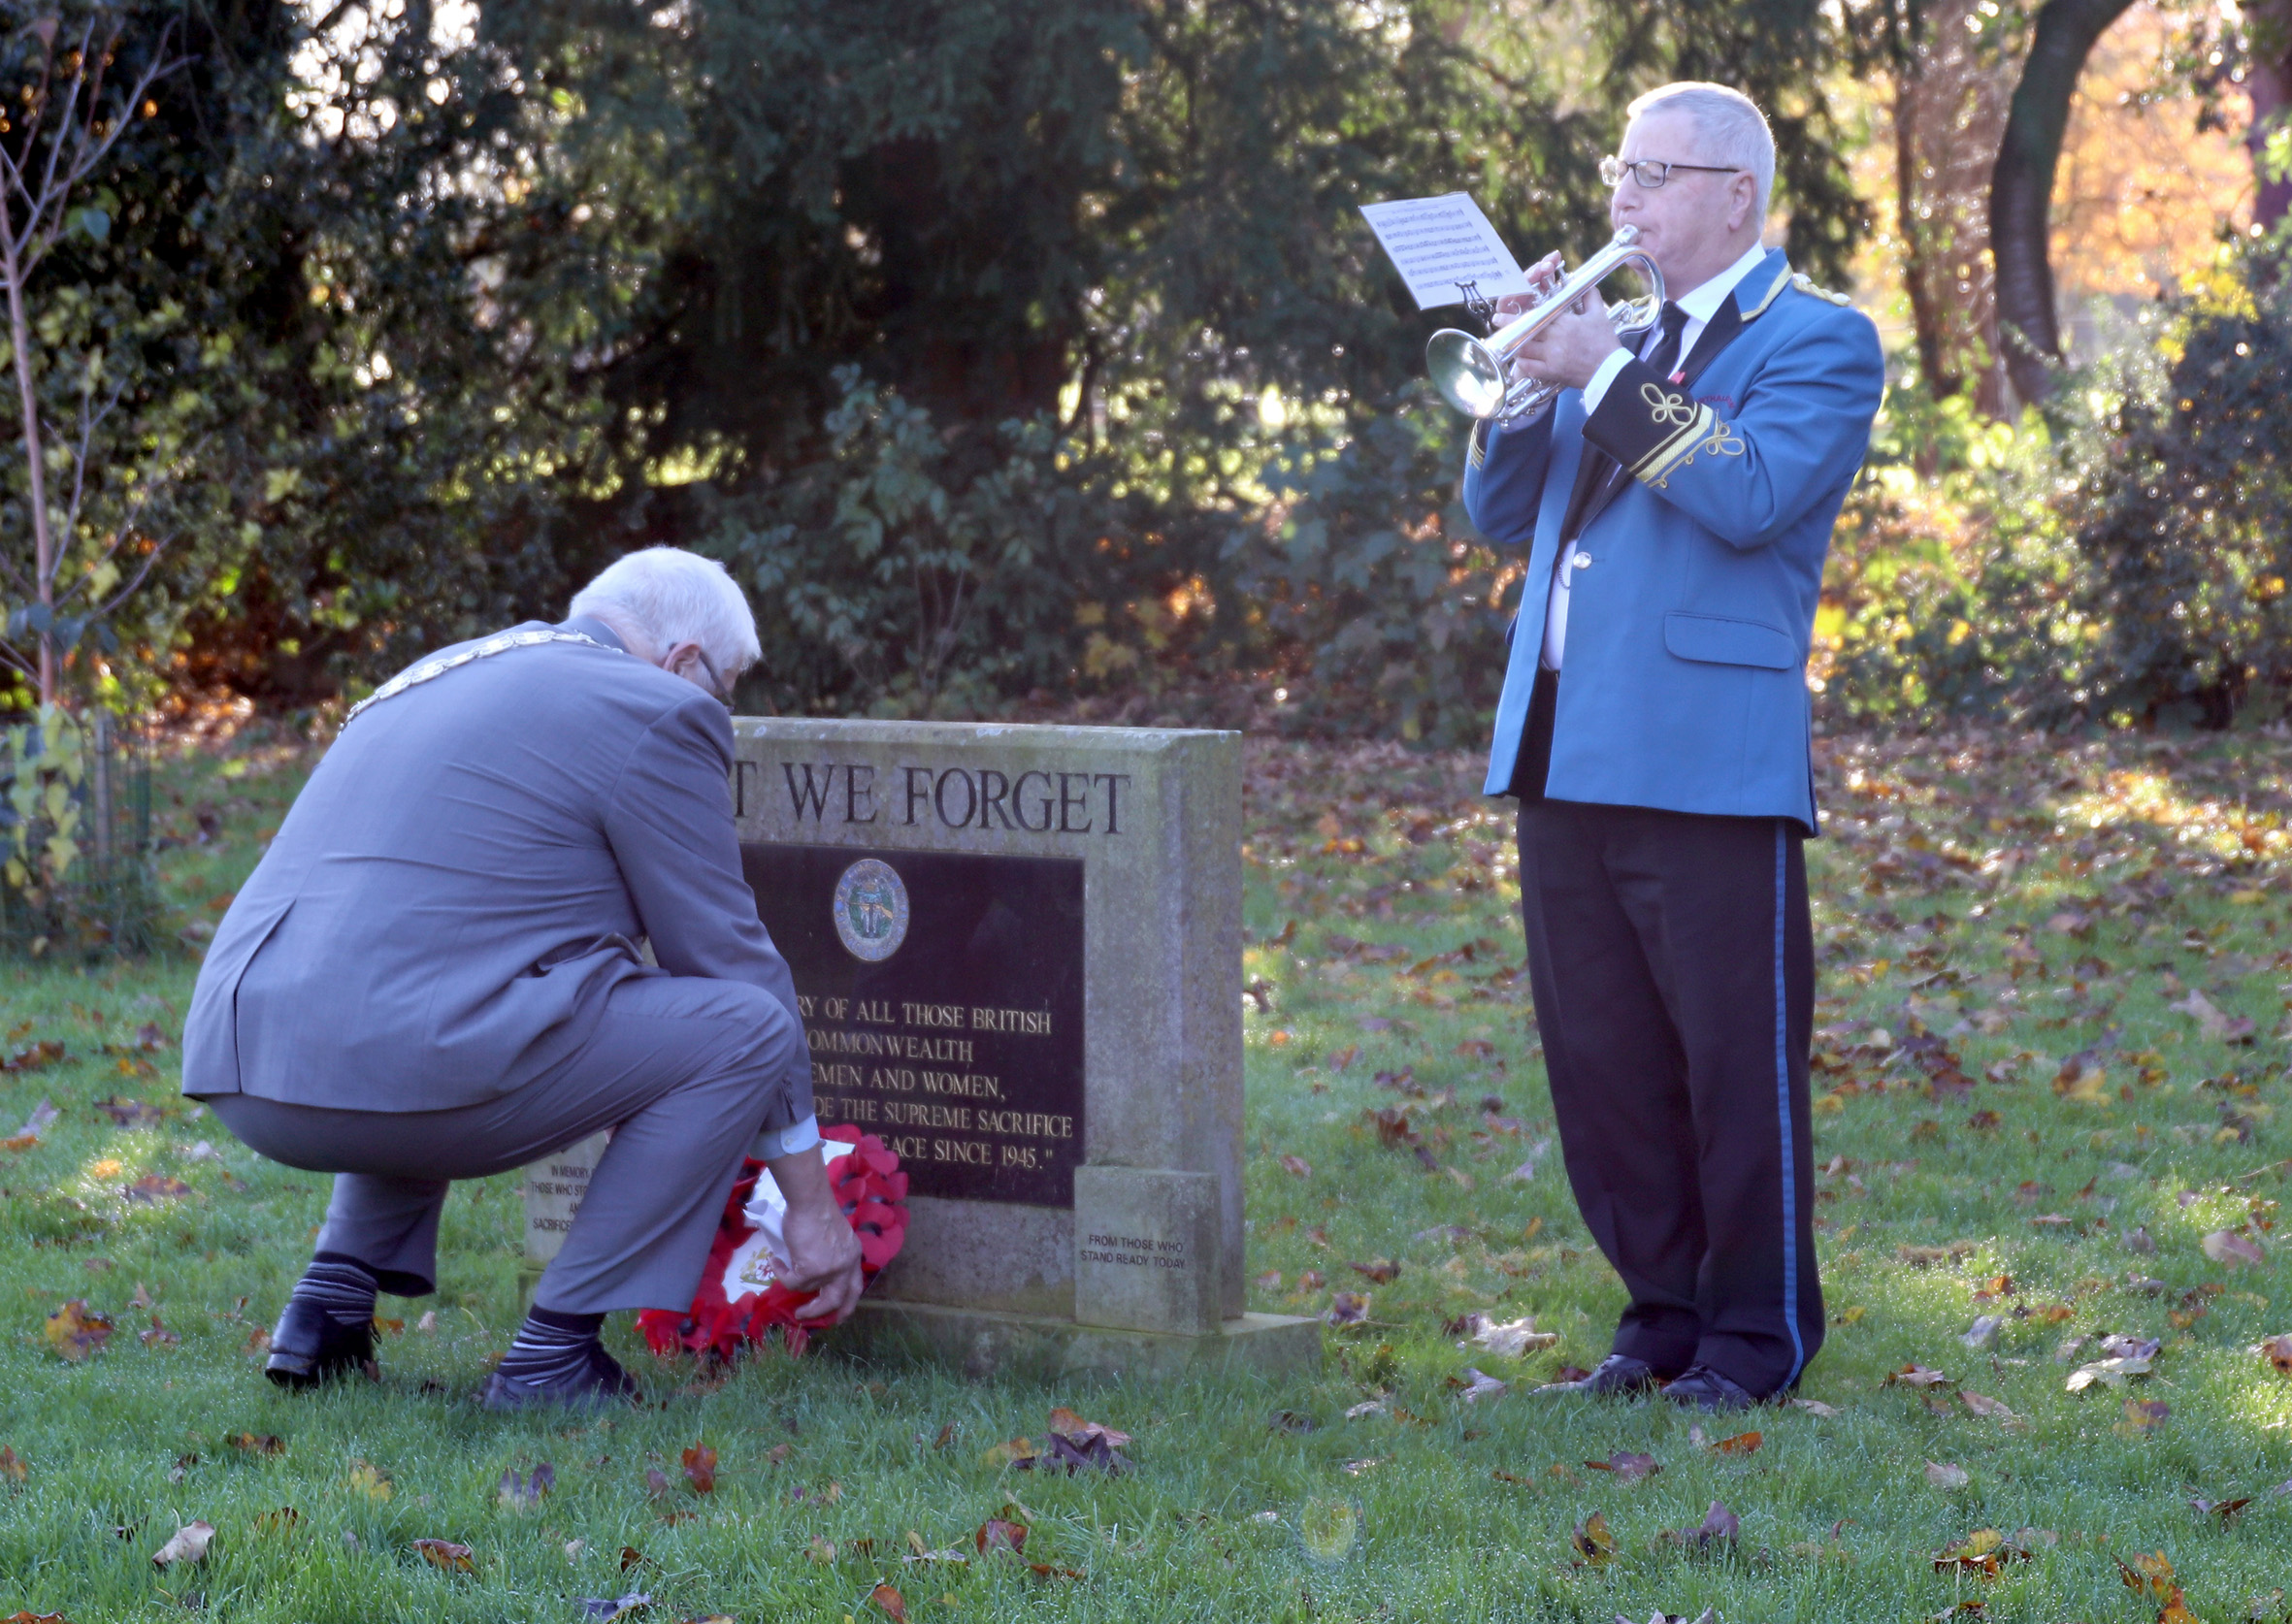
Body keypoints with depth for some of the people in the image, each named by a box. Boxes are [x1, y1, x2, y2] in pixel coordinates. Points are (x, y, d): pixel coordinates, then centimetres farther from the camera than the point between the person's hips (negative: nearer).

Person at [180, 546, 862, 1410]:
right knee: (746, 1027, 3)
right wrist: (812, 1202, 16)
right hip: (399, 1063, -9)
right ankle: (551, 1354, 0)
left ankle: (334, 1297, 21)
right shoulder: (656, 711, 4)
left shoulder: (441, 677, 30)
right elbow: (728, 956, 7)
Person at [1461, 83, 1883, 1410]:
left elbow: (1752, 494, -19)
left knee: (1737, 1071, -2)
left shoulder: (1818, 341, -1)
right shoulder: (1623, 333, 20)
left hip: (1712, 764, -7)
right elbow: (1502, 513, 17)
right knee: (1602, 1067, 10)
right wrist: (1527, 377, 2)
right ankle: (1663, 1312, 21)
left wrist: (1602, 377, -14)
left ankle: (1759, 1333, 10)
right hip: (1567, 754, 7)